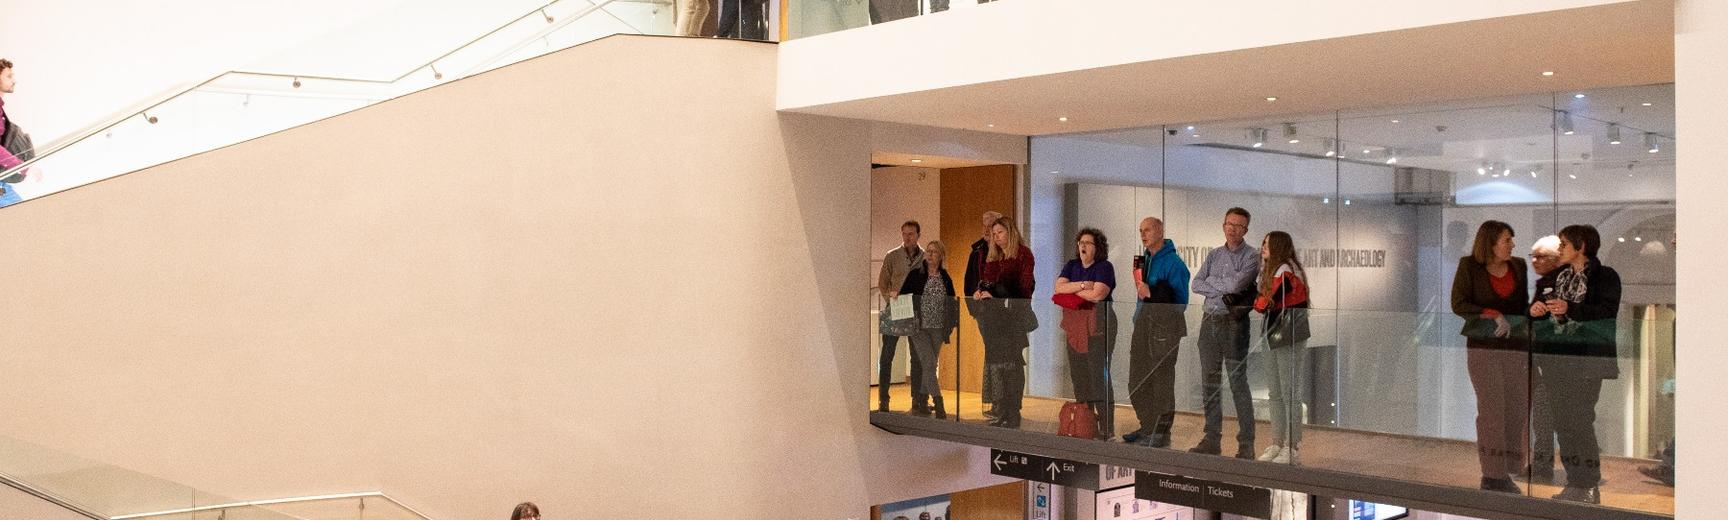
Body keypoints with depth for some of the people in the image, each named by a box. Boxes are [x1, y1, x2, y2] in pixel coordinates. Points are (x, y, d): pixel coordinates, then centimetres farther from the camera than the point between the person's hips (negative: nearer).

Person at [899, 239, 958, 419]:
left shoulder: (945, 278, 8)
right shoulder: (915, 275, -1)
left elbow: (952, 303, 15)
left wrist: (950, 324, 6)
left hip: (938, 328, 4)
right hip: (920, 327, -4)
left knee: (929, 366, 8)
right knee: (929, 363, -14)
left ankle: (920, 403, 18)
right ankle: (938, 403, -14)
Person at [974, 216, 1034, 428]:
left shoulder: (1023, 254, -4)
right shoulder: (992, 257, 18)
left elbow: (1024, 287, -12)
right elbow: (984, 281, 17)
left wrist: (995, 297, -17)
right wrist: (980, 291, -6)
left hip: (1014, 315, -7)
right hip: (992, 315, 7)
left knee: (1011, 363, -6)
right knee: (994, 361, 6)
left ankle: (1013, 414, -3)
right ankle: (1001, 413, 10)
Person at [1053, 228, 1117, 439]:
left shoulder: (1104, 267, -4)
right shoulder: (1072, 266, 15)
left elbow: (1097, 294, -17)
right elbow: (1058, 287, 1)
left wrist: (1070, 290, -4)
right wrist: (1082, 285, -12)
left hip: (1097, 326, -6)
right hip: (1075, 326, 6)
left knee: (1099, 375, -8)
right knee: (1078, 375, 8)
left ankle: (1107, 428, -5)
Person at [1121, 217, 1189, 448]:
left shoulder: (1173, 262, -12)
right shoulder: (1144, 259, 13)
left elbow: (1179, 301, -15)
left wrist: (1152, 293, -19)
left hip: (1165, 327, -8)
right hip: (1143, 324, 8)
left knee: (1161, 381, -1)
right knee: (1137, 382, 13)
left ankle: (1162, 433, 8)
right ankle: (1148, 426, 26)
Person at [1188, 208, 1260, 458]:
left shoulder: (1252, 256, -2)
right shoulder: (1213, 255, 15)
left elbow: (1237, 283, -17)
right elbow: (1196, 285, 4)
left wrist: (1211, 281, -2)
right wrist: (1224, 289, -10)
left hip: (1233, 323, -6)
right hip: (1209, 322, 6)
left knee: (1238, 383, -5)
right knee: (1209, 383, 8)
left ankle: (1246, 444, 0)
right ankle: (1212, 440, 16)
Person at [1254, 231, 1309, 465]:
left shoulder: (1286, 272, -13)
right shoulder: (1274, 270, 17)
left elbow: (1264, 304, -15)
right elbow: (1264, 304, 11)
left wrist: (1255, 301, 4)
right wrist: (1261, 302, -9)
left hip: (1289, 338, -10)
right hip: (1275, 336, 10)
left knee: (1290, 393, -6)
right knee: (1275, 394, 12)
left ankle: (1293, 448, -1)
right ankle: (1278, 444, 18)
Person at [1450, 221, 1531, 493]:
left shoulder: (1518, 266, 7)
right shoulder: (1469, 266, -4)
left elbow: (1523, 304, 17)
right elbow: (1458, 305, -10)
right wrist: (1494, 315, -21)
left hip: (1516, 347, 4)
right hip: (1483, 346, -4)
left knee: (1515, 410, 2)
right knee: (1491, 408, -10)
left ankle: (1503, 473, 11)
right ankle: (1492, 476, -5)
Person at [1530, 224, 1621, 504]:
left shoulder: (1605, 277, -2)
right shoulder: (1553, 278, 17)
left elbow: (1608, 313, -14)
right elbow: (1535, 312, 22)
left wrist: (1570, 309, -23)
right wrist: (1534, 310, -1)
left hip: (1586, 358, -6)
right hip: (1554, 358, 6)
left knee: (1579, 421, -9)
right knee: (1562, 421, 7)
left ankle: (1589, 487, -2)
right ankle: (1574, 483, 14)